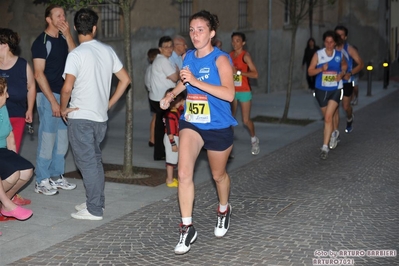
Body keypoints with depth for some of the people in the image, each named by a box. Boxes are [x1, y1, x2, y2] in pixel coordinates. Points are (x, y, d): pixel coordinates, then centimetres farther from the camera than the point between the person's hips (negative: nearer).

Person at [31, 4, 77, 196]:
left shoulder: (62, 39, 11)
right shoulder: (41, 41, -9)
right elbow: (39, 74, -14)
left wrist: (67, 34, -7)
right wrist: (52, 101, -18)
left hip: (64, 95, 7)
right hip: (48, 96, -7)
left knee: (62, 139, 11)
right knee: (47, 138, -5)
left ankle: (57, 177, 21)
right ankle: (41, 181, 2)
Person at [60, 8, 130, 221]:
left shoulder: (77, 54, -14)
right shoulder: (108, 51, 5)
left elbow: (67, 88, -19)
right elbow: (125, 80, 10)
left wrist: (63, 109, -2)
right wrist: (108, 104, 13)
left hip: (80, 117, -6)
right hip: (100, 117, 6)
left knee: (87, 162, 0)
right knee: (94, 160, 18)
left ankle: (94, 210, 4)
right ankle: (95, 202, 25)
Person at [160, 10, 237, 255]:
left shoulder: (220, 59, -16)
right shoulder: (188, 57, 2)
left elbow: (229, 94, -30)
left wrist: (196, 81, -34)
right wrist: (171, 95, 15)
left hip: (218, 127, -4)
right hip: (191, 124, 4)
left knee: (218, 175, 16)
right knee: (184, 173, -15)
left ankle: (224, 210, 46)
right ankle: (187, 228, -4)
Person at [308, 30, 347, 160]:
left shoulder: (340, 55, 0)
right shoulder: (318, 54, -4)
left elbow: (344, 65, 20)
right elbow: (310, 71, -3)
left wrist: (342, 74, -1)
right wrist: (321, 69, -22)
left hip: (335, 90, -1)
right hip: (321, 90, 1)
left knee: (328, 117, -15)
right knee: (327, 117, 15)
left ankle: (325, 147, -16)